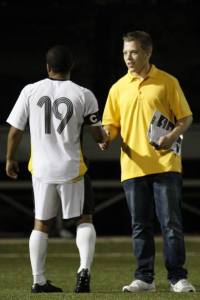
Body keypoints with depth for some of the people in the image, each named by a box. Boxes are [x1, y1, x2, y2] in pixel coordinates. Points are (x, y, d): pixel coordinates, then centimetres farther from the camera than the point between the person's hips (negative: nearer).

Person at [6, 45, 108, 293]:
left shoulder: (30, 91, -2)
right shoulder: (83, 95, -6)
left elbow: (15, 131, 1)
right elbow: (98, 136, -3)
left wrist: (10, 159, 17)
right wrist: (105, 137, 22)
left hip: (41, 168, 2)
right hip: (72, 169, -2)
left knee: (41, 224, 13)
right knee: (84, 219, 10)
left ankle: (39, 281, 13)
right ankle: (84, 269, -11)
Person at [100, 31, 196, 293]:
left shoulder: (167, 82, 2)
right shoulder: (118, 88, 11)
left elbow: (186, 117, 4)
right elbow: (112, 124, 15)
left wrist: (172, 136, -15)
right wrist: (106, 137, -8)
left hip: (164, 163, -3)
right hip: (133, 166, 3)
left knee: (171, 223, -5)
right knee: (140, 225, 5)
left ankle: (178, 278, -1)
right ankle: (144, 278, 11)